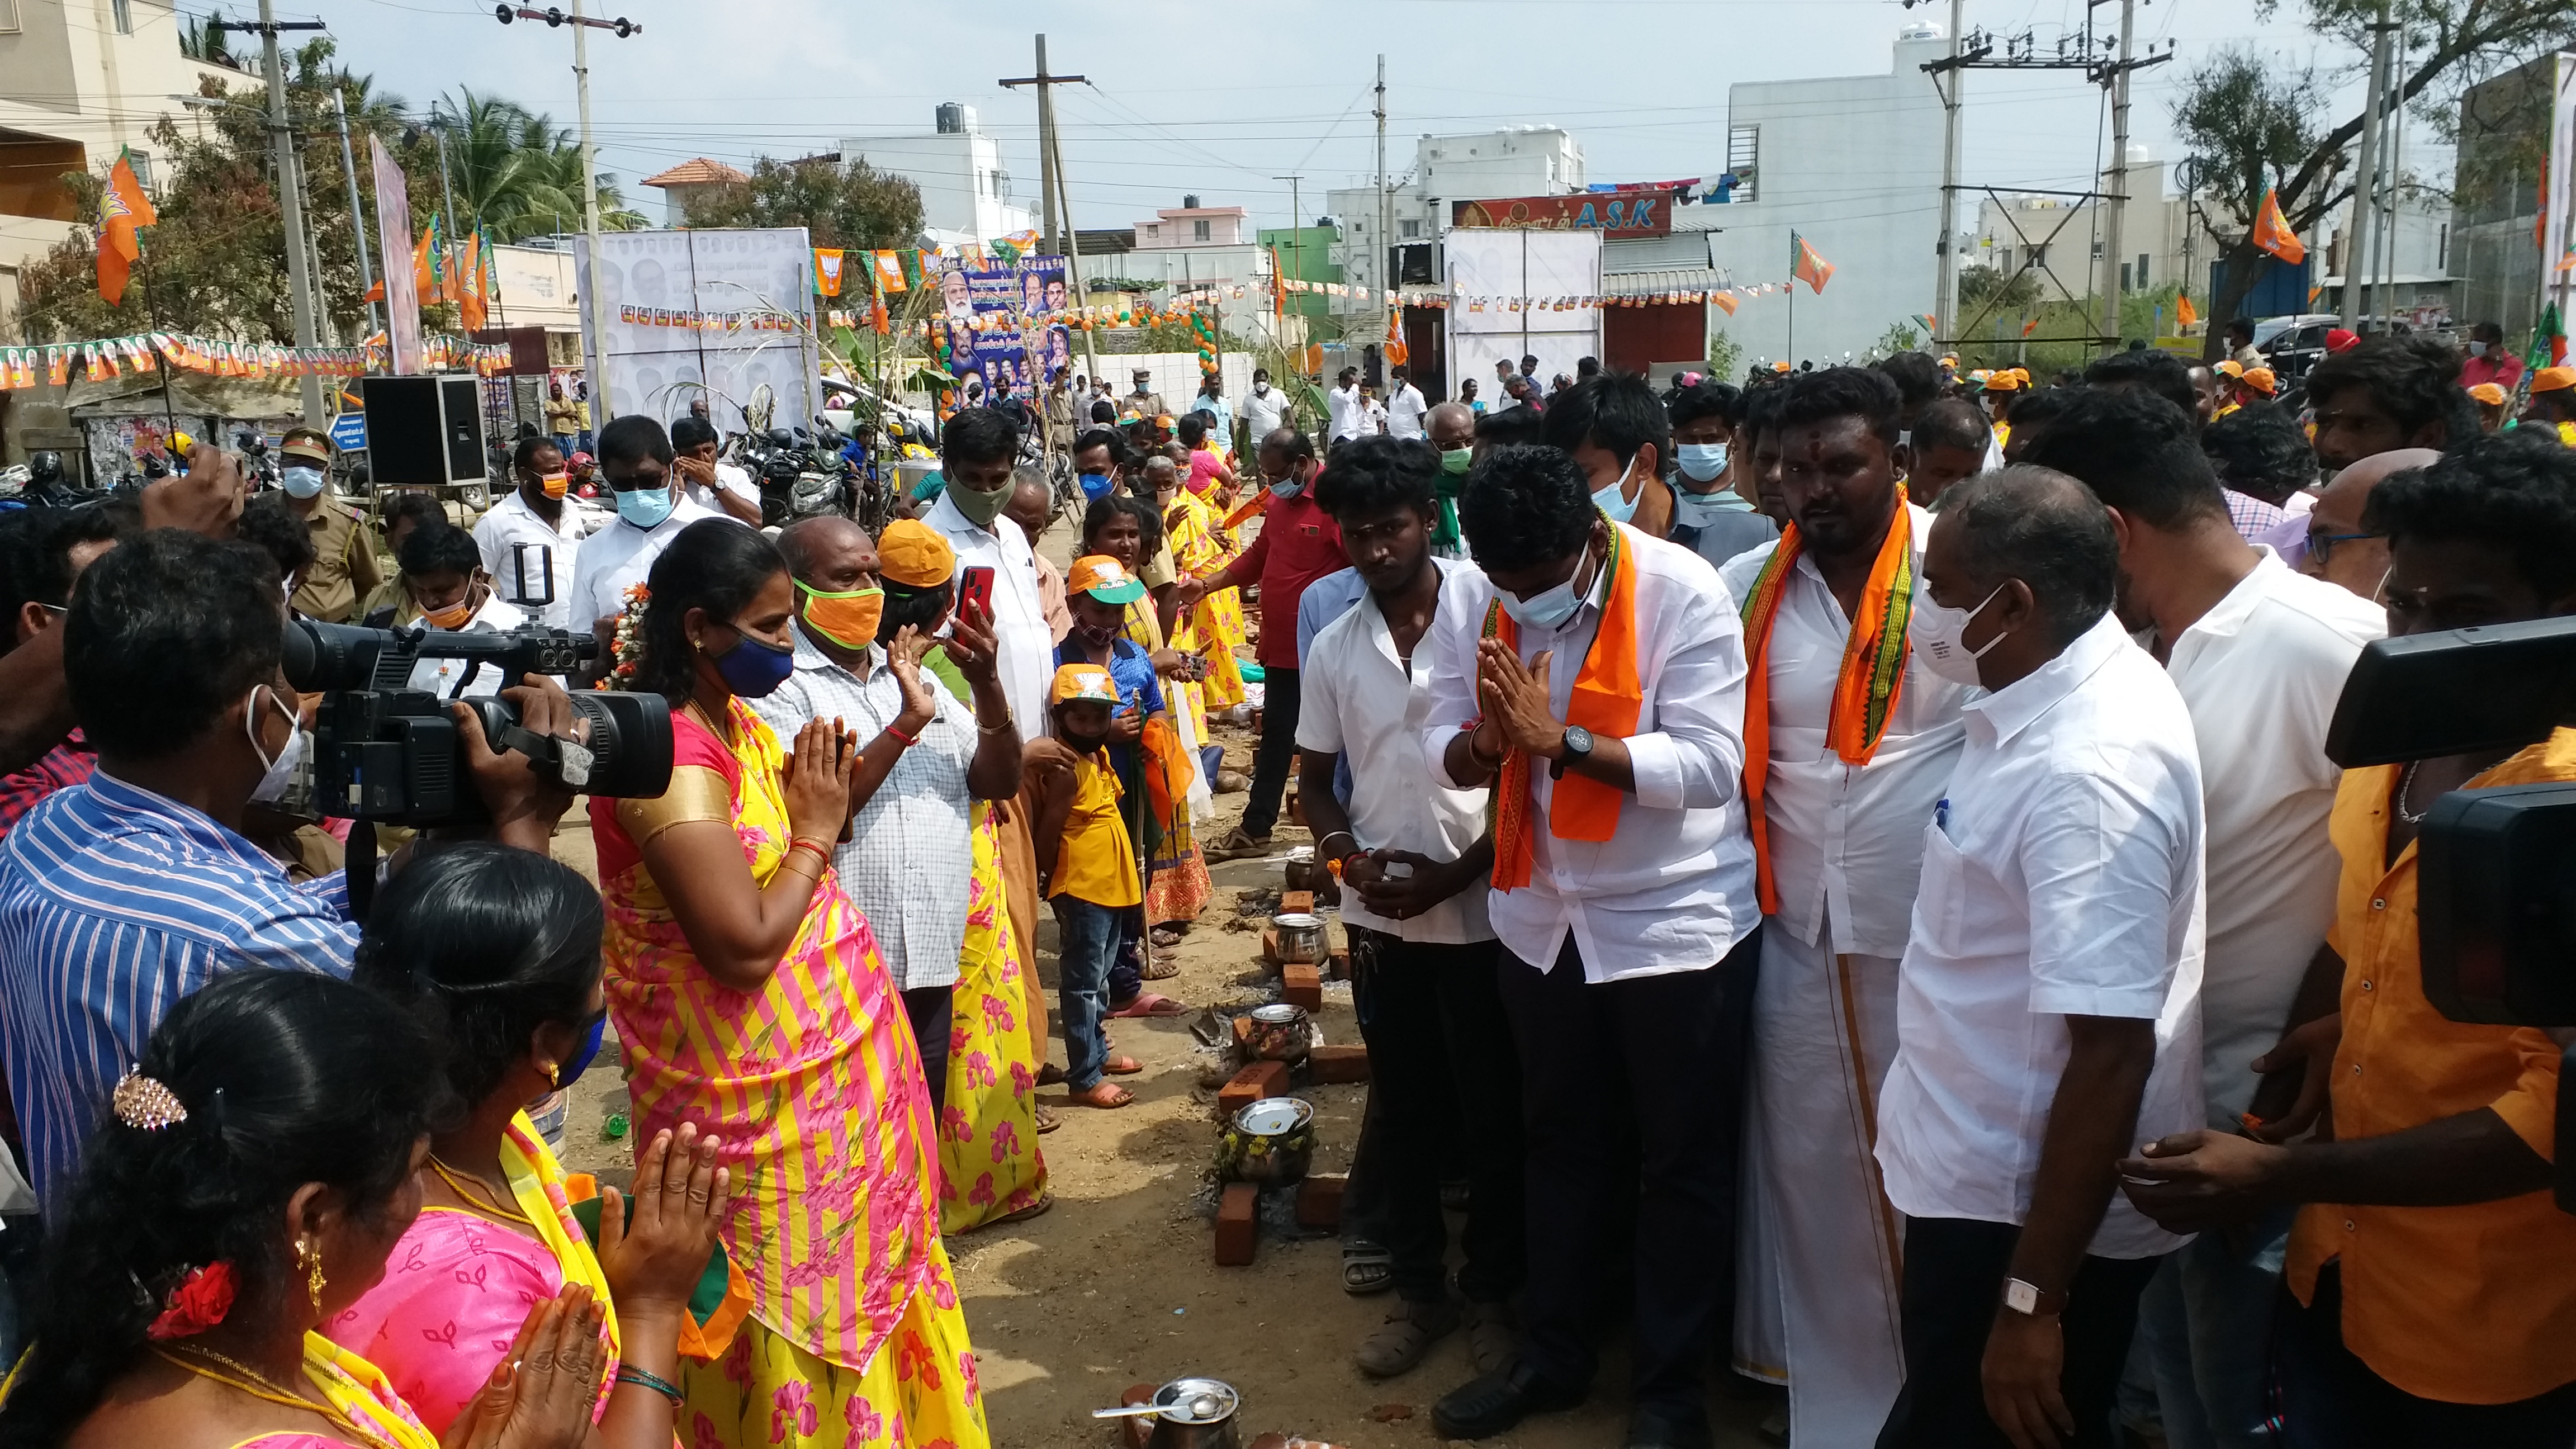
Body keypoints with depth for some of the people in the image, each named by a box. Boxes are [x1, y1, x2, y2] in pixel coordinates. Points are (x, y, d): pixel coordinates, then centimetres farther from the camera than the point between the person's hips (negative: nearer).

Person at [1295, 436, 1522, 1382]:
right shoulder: (1335, 646, 3)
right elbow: (1315, 780, 11)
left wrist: (1455, 874, -15)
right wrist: (1351, 857, -9)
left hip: (1480, 910, -4)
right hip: (1381, 917, 4)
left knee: (1492, 1115, 9)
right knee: (1402, 1111, 14)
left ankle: (1490, 1294, 28)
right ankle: (1419, 1291, 30)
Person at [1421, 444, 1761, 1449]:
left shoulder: (1681, 595, -20)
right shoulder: (1476, 604, -5)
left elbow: (1709, 766, -26)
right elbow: (1444, 750, -4)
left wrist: (1557, 738, -32)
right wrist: (1483, 742, -27)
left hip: (1675, 921, -4)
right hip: (1542, 918, 5)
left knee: (1680, 1160, 10)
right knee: (1561, 1143, 20)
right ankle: (1553, 1353, 38)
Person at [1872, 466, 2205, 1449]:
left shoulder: (2090, 770, -28)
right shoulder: (2065, 694, 2)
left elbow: (2111, 1050, -30)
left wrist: (2034, 1302, -25)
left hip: (2036, 1214, -9)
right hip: (1988, 1179, 9)